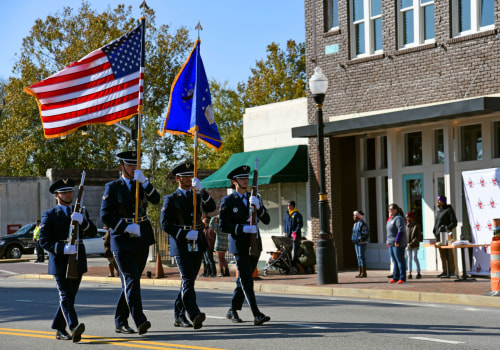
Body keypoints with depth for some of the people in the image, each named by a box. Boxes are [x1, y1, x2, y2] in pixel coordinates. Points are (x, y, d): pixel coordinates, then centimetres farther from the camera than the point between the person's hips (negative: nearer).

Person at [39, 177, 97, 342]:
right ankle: (74, 328, -29)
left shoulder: (81, 213, 14)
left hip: (78, 261, 5)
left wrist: (82, 222, -21)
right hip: (59, 262, -5)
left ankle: (59, 329, 19)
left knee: (70, 297, 8)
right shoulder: (49, 215, 2)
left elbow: (93, 232, 0)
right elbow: (44, 241, -6)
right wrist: (63, 248, -22)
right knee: (65, 296, -15)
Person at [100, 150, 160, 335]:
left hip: (141, 241, 5)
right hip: (122, 242, -5)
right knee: (131, 280, -14)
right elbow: (106, 216, -7)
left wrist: (144, 182, -19)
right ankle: (140, 322, -22)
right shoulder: (112, 187, 0)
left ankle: (120, 322, 18)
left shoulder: (141, 185, 13)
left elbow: (155, 199, -6)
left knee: (130, 282, 9)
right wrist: (127, 227, -18)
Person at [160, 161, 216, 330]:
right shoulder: (171, 199, 3)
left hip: (197, 245, 5)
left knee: (189, 281, 9)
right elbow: (165, 224, -4)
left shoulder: (198, 196, 15)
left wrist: (201, 190, -20)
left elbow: (211, 207, -6)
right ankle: (195, 316, -28)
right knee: (188, 280, -16)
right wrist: (185, 234, -16)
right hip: (180, 245, -5)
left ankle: (179, 316, 19)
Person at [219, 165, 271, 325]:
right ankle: (257, 315, -18)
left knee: (243, 280, 12)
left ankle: (233, 310, 26)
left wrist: (258, 207, -16)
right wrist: (243, 228, -21)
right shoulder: (227, 201, -3)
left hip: (255, 245, 5)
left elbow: (266, 220, 3)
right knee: (247, 281, -11)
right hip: (239, 246, -5)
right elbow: (223, 226, -8)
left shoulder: (255, 198, 11)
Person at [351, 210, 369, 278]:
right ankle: (360, 272, 14)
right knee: (359, 257, 10)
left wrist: (359, 239, -20)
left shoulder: (362, 224, -13)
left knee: (362, 257, -8)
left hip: (362, 243, -9)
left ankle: (364, 273, -5)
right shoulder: (355, 224, 15)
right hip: (356, 243, 9)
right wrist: (353, 239, 10)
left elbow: (366, 234, -17)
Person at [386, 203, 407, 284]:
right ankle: (395, 277, 16)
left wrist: (397, 241, -23)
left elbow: (401, 230, -22)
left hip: (398, 244, -10)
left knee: (400, 260, -7)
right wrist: (388, 240, 18)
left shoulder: (398, 218, -14)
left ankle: (402, 278, -4)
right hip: (391, 244, 10)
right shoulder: (391, 219, 16)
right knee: (394, 261, 12)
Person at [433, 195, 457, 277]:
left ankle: (451, 271, -3)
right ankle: (445, 271, 12)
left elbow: (454, 222, -9)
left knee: (449, 253, -5)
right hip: (439, 234, 8)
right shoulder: (438, 210, 17)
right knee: (442, 254, 8)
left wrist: (448, 228, -22)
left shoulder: (449, 210, -6)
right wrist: (435, 231, 13)